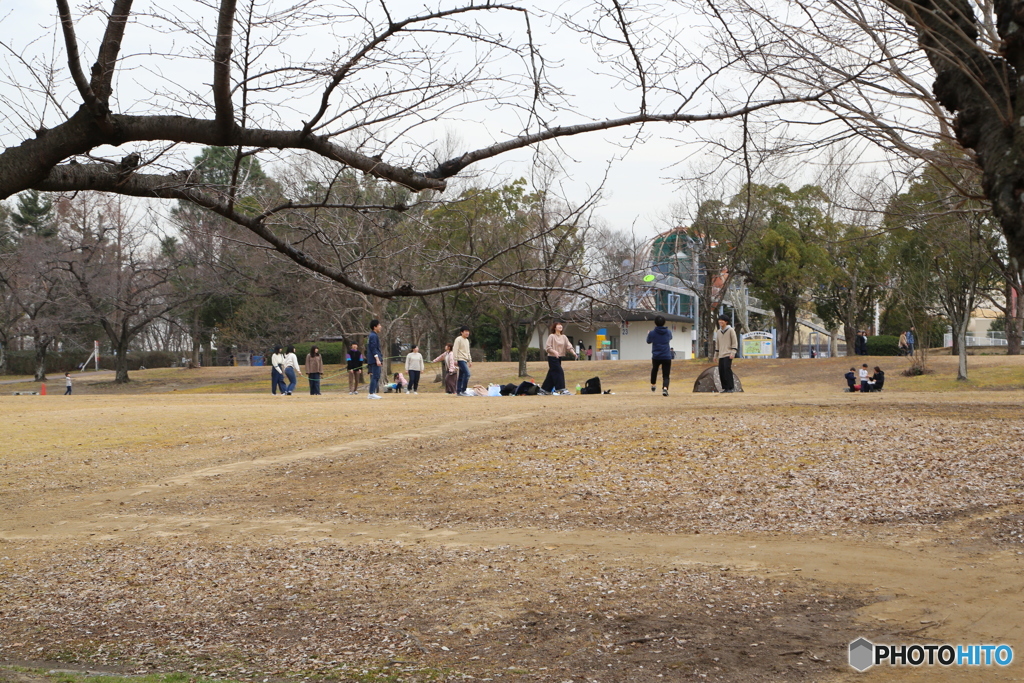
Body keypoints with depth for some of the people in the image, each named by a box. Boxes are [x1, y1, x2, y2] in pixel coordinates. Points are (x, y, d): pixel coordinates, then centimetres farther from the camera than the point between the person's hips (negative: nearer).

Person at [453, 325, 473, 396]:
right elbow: (455, 350, -12)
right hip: (461, 359, -9)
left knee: (461, 376, 7)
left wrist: (470, 361, 21)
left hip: (465, 360, 9)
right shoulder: (458, 339, -8)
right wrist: (455, 360, -17)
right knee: (467, 374, -19)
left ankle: (458, 392, 9)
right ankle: (463, 391, -18)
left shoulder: (467, 340, 19)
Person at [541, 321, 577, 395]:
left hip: (559, 358, 7)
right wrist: (554, 351, -26)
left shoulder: (564, 337, 11)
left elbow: (569, 345, 4)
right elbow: (547, 347, -11)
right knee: (559, 372, -13)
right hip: (552, 357, -7)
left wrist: (573, 352, -13)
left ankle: (544, 389, 19)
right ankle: (561, 389, -12)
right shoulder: (551, 336, -8)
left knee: (551, 374, 10)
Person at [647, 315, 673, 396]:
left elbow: (648, 341, 13)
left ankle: (653, 385, 44)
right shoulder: (668, 332, 1)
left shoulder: (652, 333, -6)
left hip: (656, 357, 0)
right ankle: (665, 388, -27)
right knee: (666, 376, -2)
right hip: (667, 357, 0)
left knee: (654, 370, 29)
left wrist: (648, 334, 34)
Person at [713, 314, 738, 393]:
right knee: (721, 371, 1)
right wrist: (716, 355, 19)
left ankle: (731, 387, -12)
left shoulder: (731, 330, -1)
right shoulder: (718, 332, 17)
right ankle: (725, 388, 8)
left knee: (727, 369, -17)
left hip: (728, 355, -6)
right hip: (721, 355, 6)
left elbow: (734, 342, -5)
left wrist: (733, 353, -15)